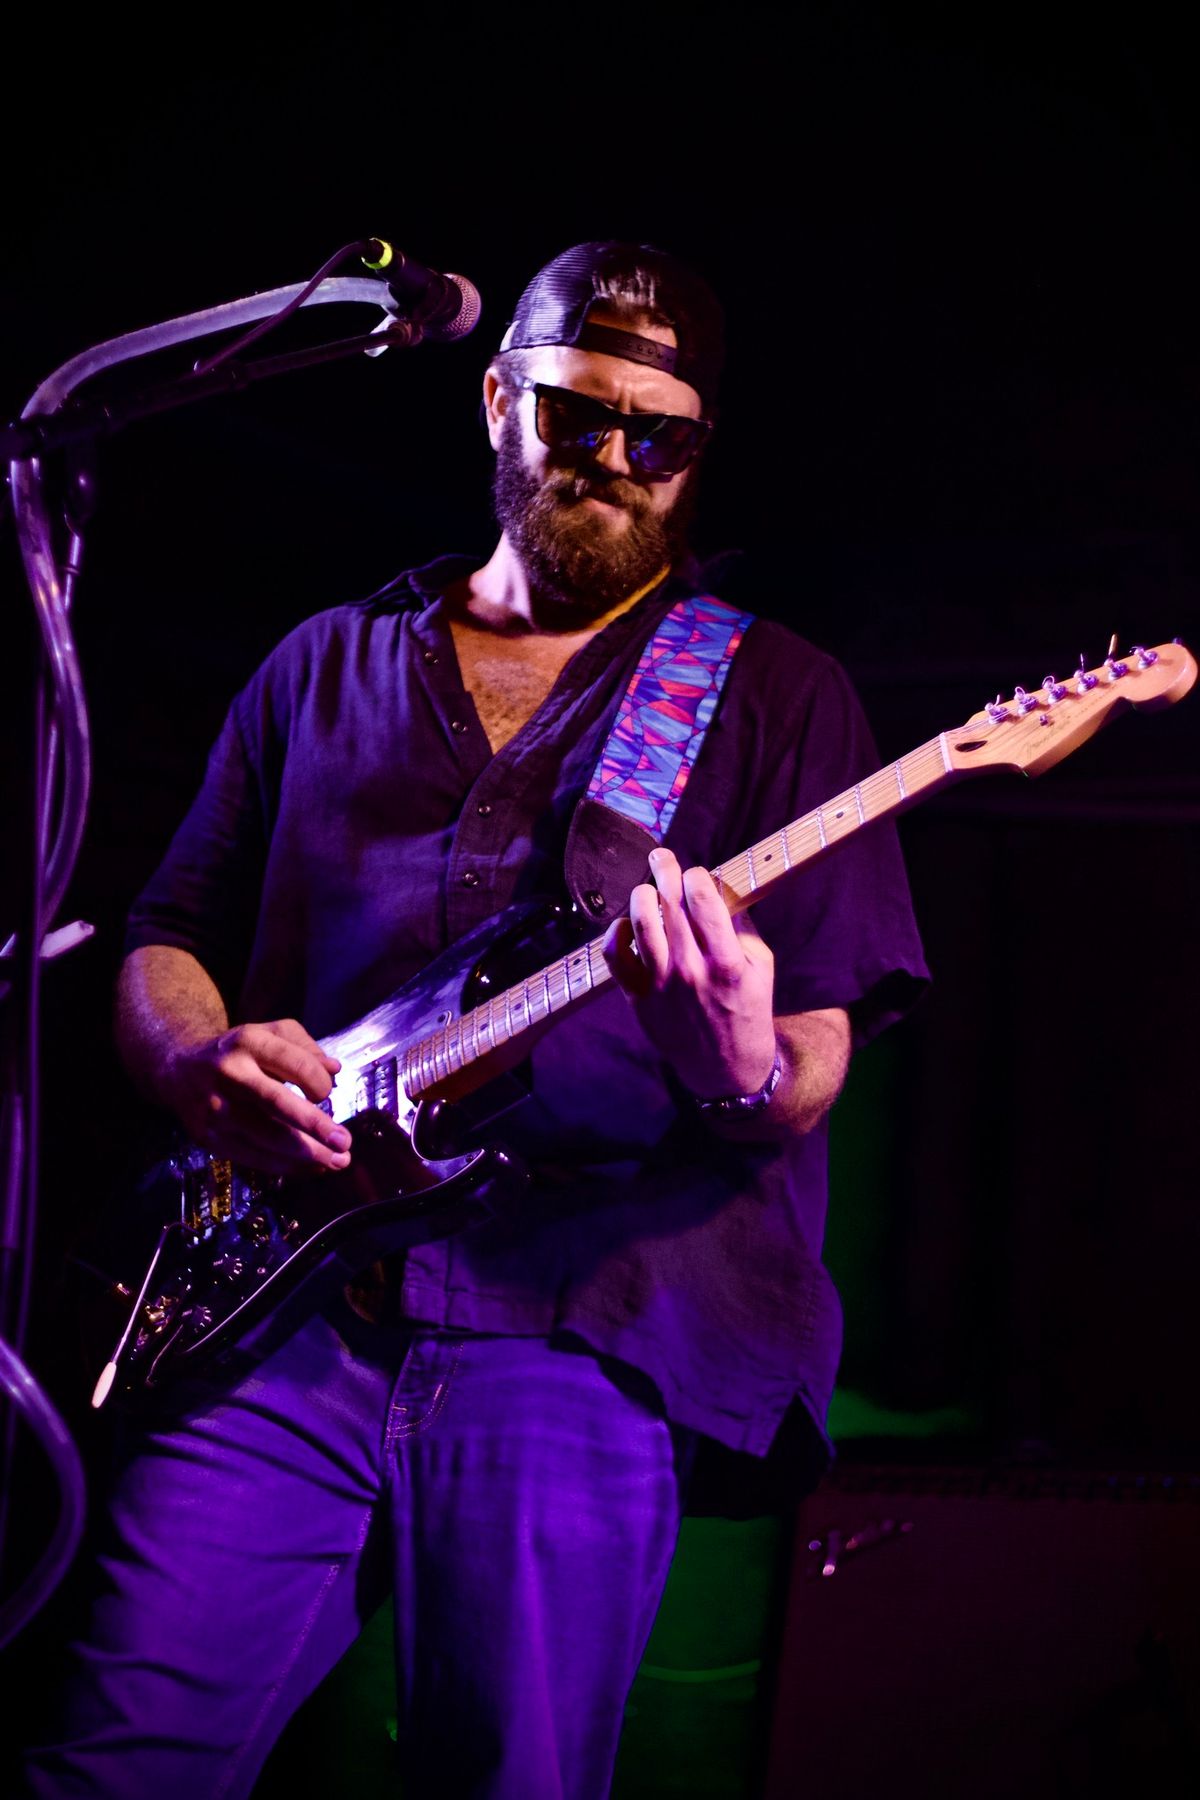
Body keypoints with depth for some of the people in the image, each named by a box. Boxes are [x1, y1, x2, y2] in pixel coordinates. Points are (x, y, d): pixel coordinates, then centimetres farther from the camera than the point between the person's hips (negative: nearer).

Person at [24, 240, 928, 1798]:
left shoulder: (774, 699, 11)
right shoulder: (328, 667, 21)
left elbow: (813, 1072, 5)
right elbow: (165, 948, 22)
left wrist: (747, 1077, -20)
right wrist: (201, 1065, -1)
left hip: (581, 1320, -2)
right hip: (291, 1303, 2)